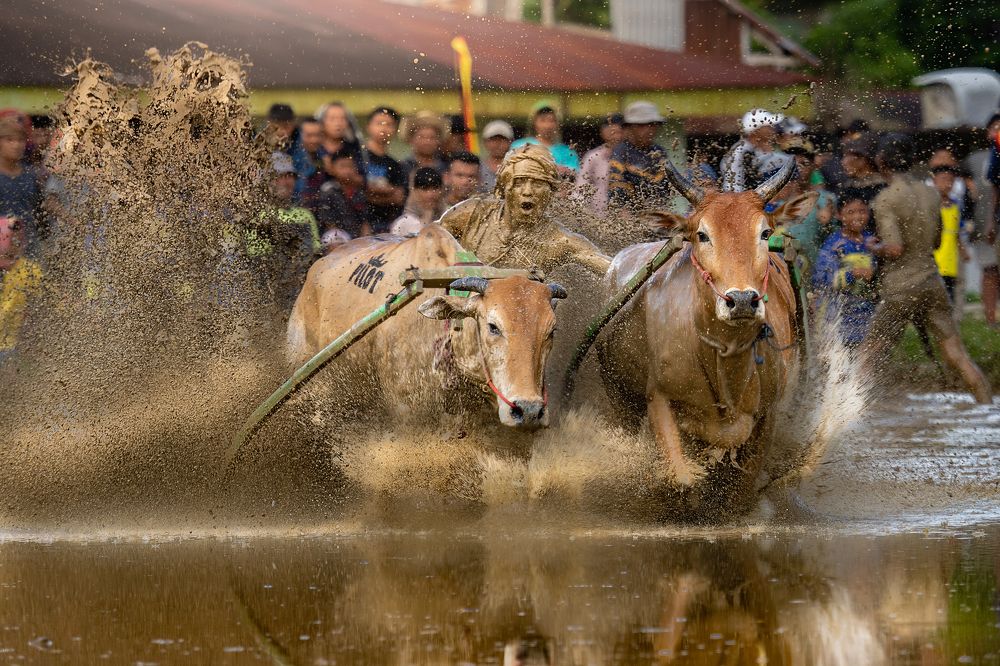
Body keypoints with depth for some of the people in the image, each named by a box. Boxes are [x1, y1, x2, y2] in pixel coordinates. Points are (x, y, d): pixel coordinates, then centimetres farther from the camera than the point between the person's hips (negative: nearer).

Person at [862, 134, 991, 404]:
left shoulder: (885, 200, -12)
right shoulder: (930, 194, 9)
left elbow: (894, 248, -21)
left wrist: (875, 248, -2)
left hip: (900, 290, -5)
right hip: (932, 283, 5)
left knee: (869, 357, 4)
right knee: (957, 356, 5)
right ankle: (988, 406, 0)